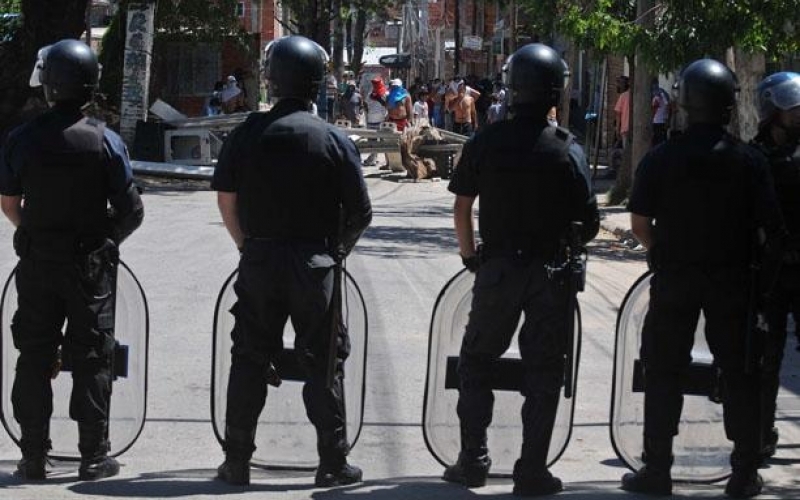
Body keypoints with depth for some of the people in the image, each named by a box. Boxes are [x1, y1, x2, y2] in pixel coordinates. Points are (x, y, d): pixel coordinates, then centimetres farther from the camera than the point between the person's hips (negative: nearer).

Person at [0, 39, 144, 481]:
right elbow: (131, 209, -8)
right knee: (91, 358, 6)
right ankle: (94, 456, 6)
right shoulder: (105, 140, -9)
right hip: (91, 263, -1)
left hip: (37, 262, 1)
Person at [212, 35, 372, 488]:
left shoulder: (248, 134, -1)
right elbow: (361, 213, -4)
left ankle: (237, 462, 14)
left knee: (250, 360, 10)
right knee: (322, 363, 7)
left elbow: (226, 200, 1)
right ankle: (333, 463, 9)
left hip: (259, 260, 2)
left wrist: (248, 245, 13)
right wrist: (338, 249, 12)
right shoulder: (335, 141, -5)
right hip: (315, 261, -2)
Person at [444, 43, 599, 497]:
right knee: (545, 372, 7)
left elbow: (462, 208, -1)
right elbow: (589, 222, -7)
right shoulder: (567, 149, -7)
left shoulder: (486, 141, -4)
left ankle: (473, 459, 13)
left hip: (497, 268, 1)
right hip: (551, 273, -1)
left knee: (477, 361, 16)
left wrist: (470, 255, 13)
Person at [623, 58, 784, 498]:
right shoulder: (750, 161, -6)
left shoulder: (660, 159, -7)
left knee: (663, 371, 9)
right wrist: (742, 252, 10)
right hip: (732, 281, 0)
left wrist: (664, 252, 10)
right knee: (739, 373, 9)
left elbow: (640, 223, -7)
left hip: (674, 279, 0)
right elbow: (770, 227, -8)